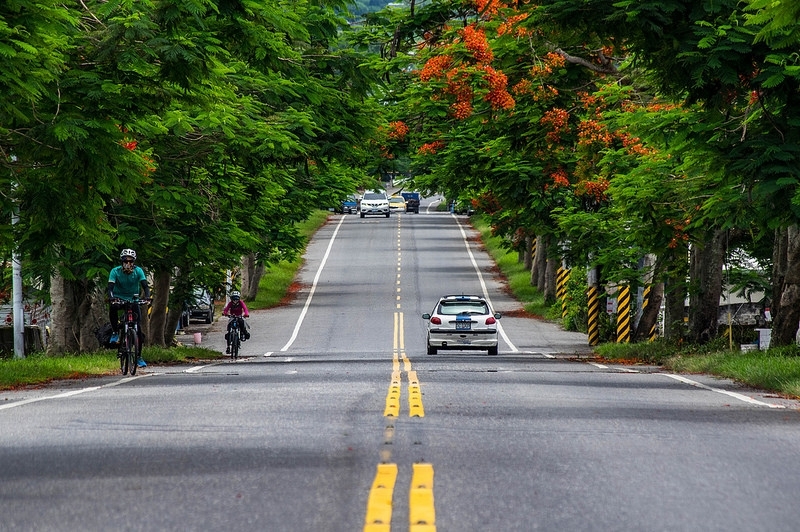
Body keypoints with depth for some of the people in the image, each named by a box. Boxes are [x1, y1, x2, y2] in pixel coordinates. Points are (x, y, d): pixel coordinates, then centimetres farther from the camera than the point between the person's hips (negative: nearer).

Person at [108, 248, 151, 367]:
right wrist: (111, 297, -45)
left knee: (138, 326, -10)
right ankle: (116, 332, -17)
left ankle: (139, 357, -2)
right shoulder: (115, 271, -14)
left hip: (133, 299, 1)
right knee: (112, 308, -38)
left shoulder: (138, 271, -11)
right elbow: (110, 287, -24)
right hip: (119, 298, -1)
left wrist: (147, 296, -41)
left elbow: (145, 285, -20)